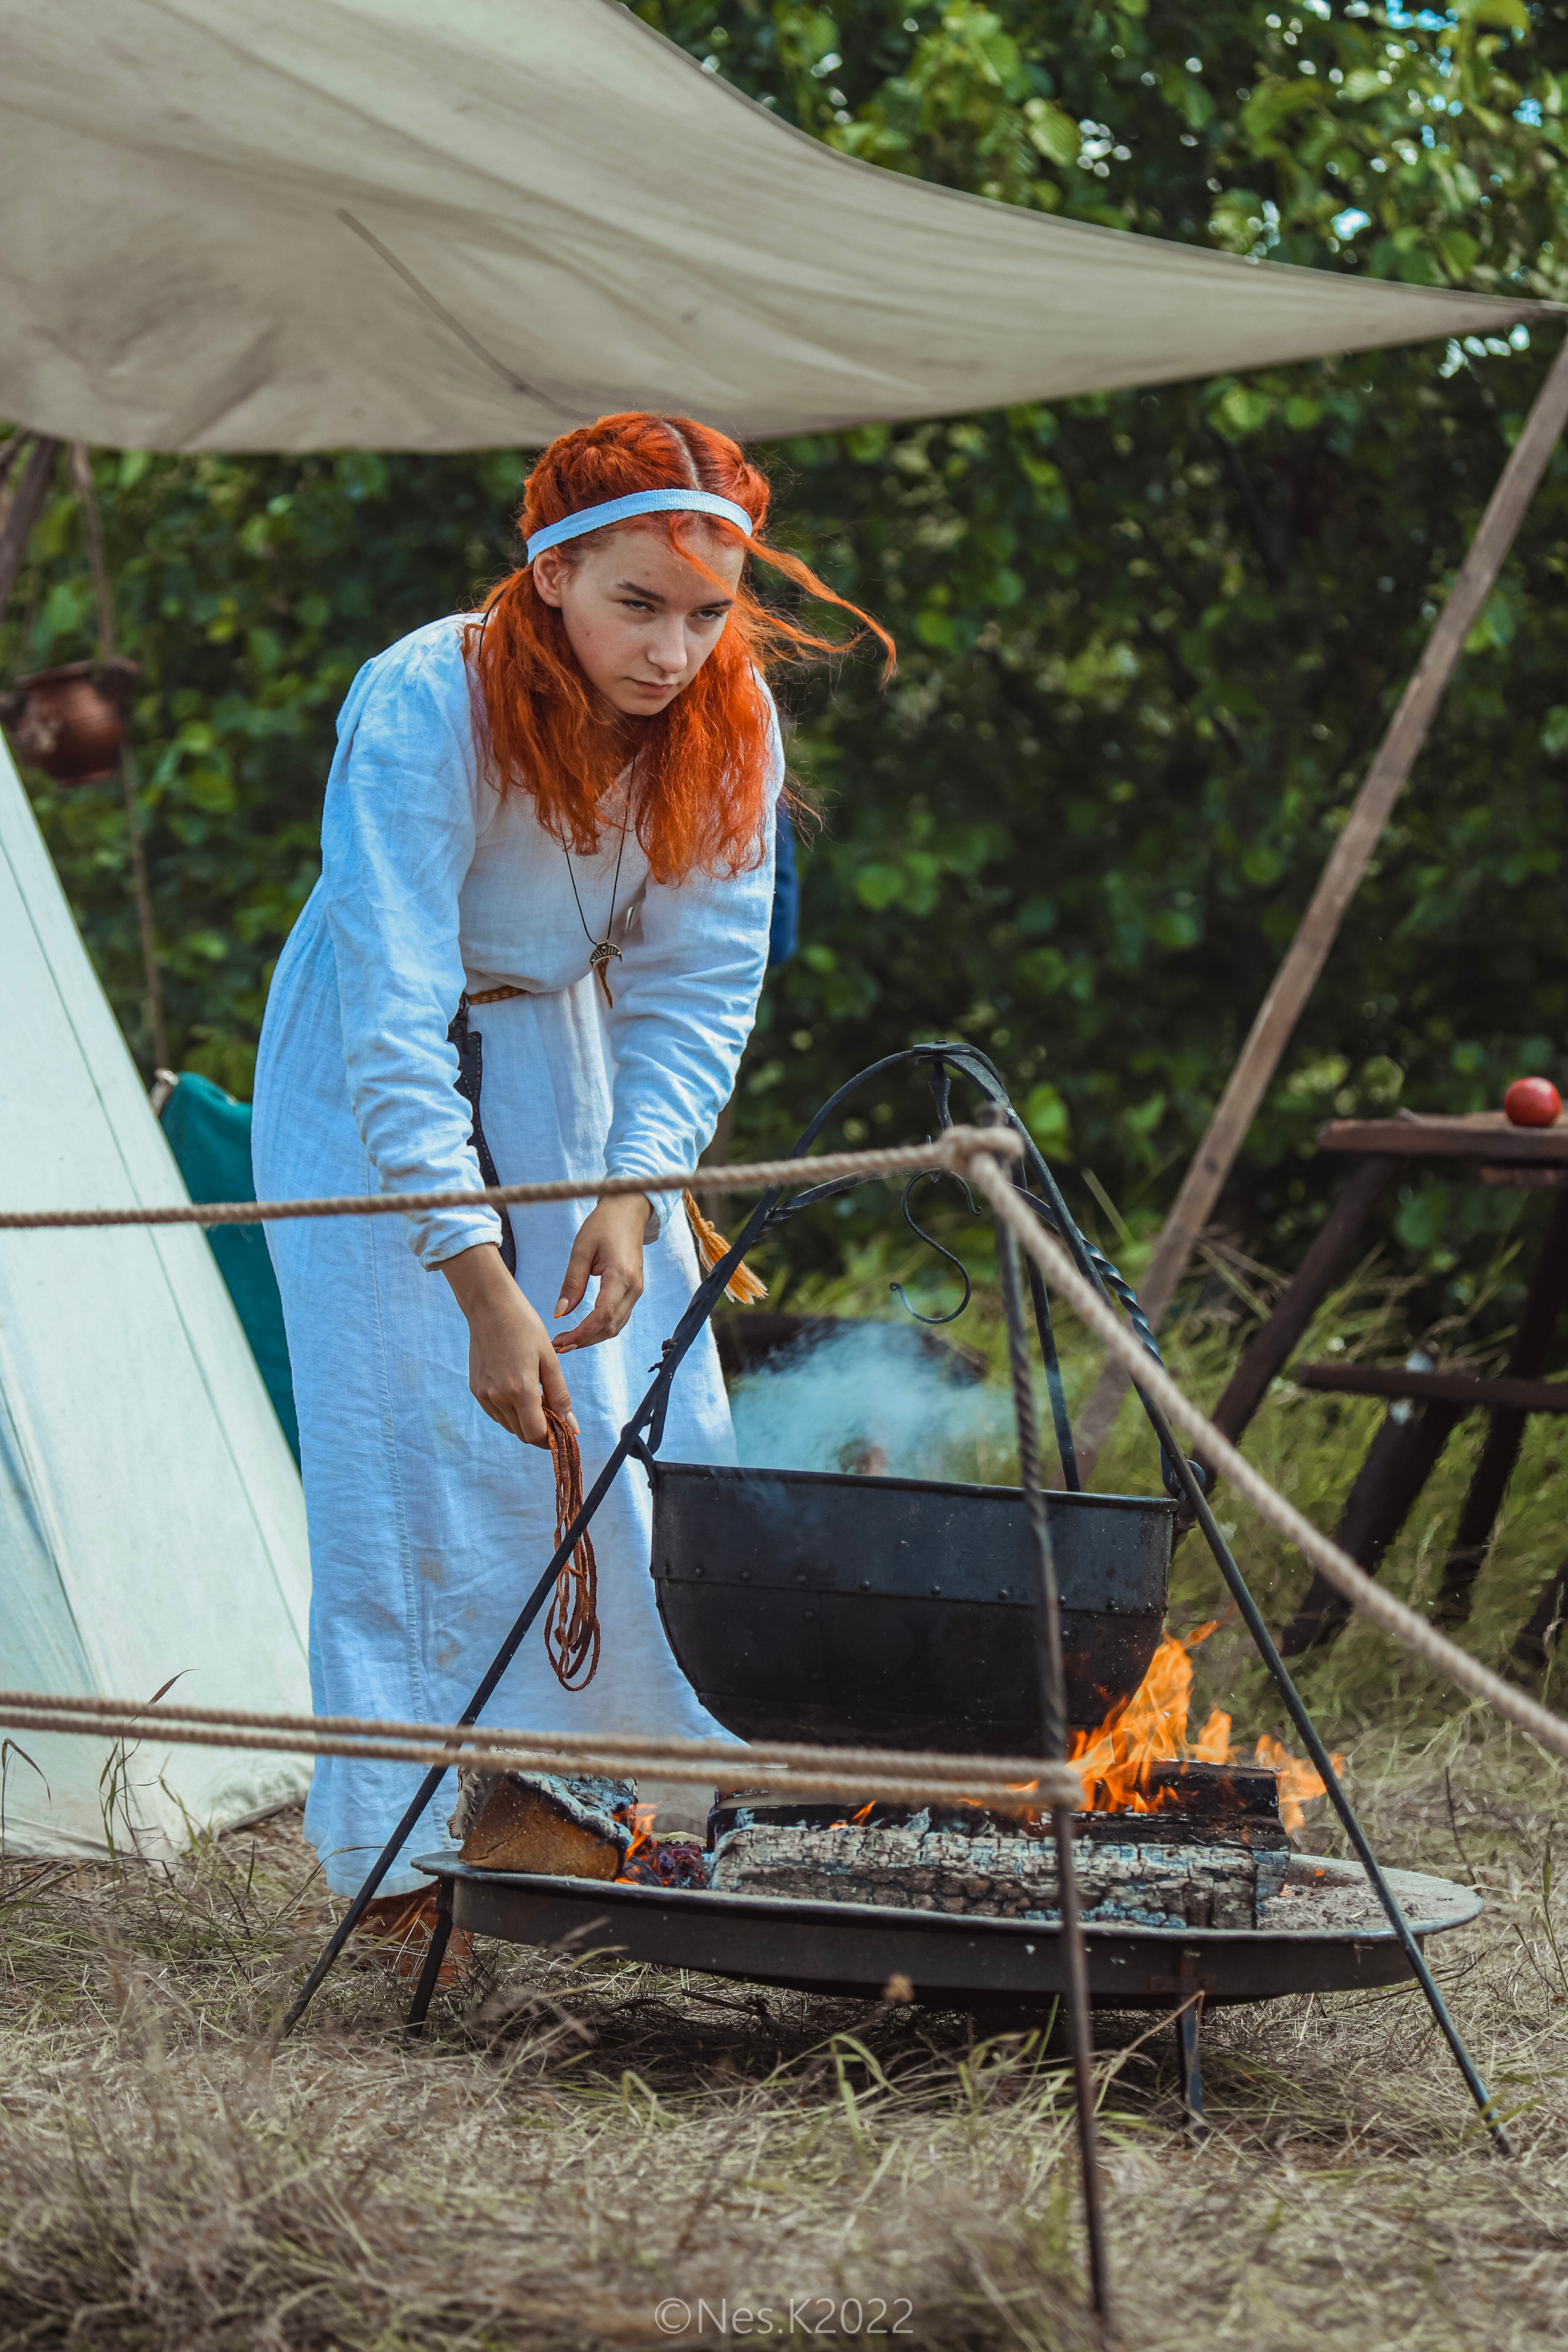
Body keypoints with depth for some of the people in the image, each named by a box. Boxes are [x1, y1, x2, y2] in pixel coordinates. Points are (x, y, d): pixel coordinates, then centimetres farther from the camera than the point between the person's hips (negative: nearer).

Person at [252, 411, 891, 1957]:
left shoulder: (726, 723, -19)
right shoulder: (421, 712, -34)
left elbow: (698, 988, -12)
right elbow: (392, 1029, -36)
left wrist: (634, 1190, -27)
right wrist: (481, 1286, -41)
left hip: (566, 1048, 5)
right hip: (373, 1078, -4)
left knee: (649, 1421, 1)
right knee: (418, 1435, -13)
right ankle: (410, 1858, -7)